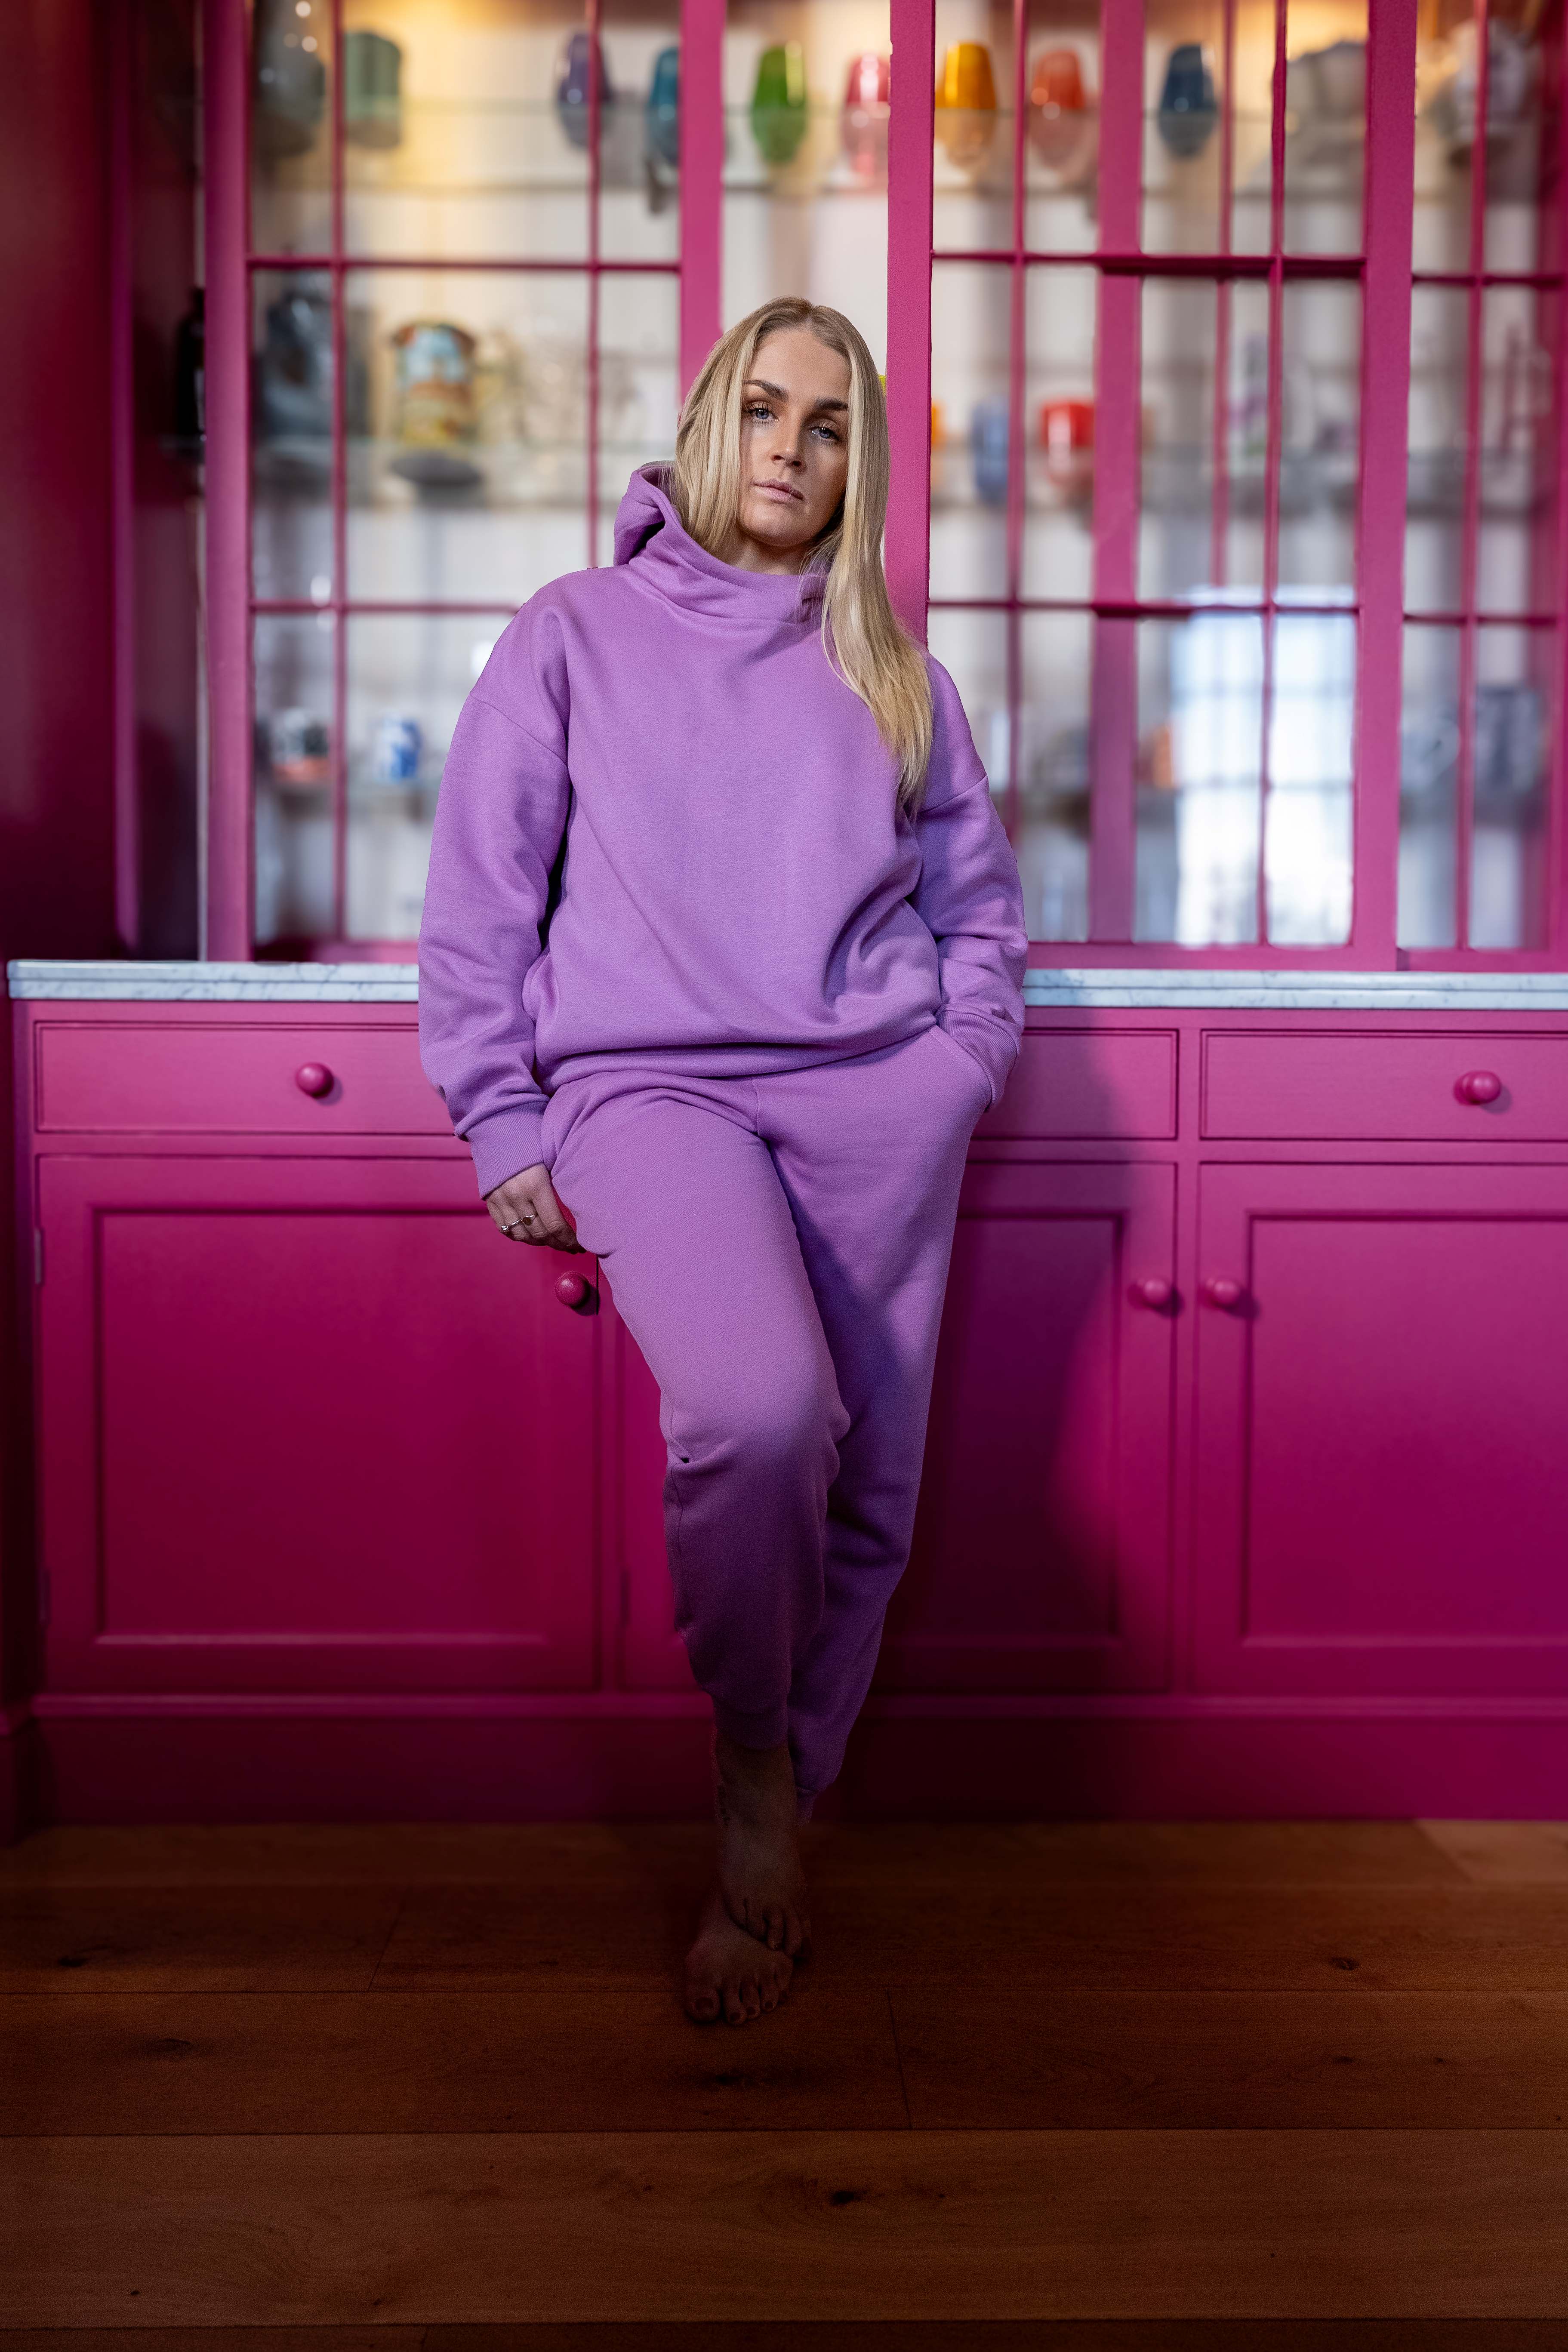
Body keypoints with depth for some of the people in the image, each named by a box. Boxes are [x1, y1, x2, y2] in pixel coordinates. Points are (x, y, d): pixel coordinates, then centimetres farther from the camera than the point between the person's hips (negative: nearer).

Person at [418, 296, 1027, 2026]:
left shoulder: (888, 666, 18)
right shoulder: (577, 631, 11)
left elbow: (980, 895, 23)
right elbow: (478, 901, 7)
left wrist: (958, 1068, 8)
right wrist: (505, 1135, 0)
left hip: (875, 1094, 3)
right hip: (650, 1086, -3)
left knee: (861, 1482, -2)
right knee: (755, 1412, -27)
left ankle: (774, 1815, 16)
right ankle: (752, 1756, -1)